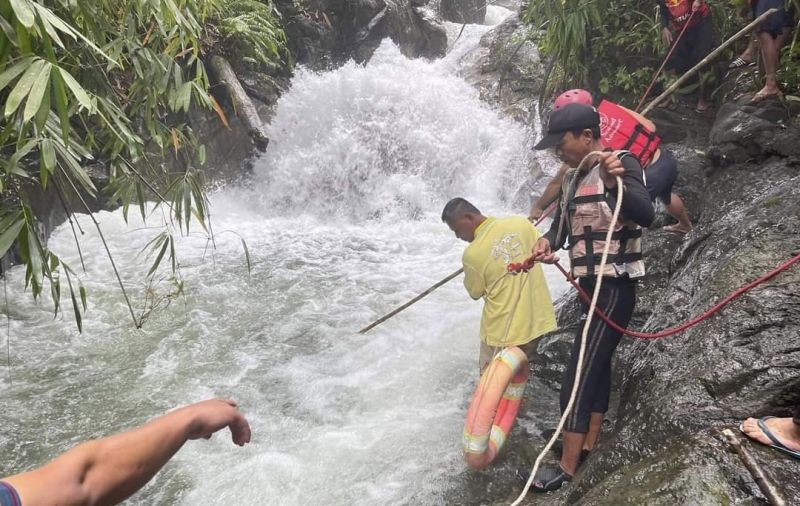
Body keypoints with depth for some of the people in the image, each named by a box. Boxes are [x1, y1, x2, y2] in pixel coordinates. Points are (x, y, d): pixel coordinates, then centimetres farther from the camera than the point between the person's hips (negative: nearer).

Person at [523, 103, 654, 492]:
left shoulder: (622, 164, -13)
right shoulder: (572, 180, 12)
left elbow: (645, 215, -28)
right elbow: (561, 223, 13)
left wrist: (616, 183, -47)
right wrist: (546, 243, -9)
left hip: (614, 289, -9)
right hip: (591, 287, 9)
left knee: (577, 377, -8)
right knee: (597, 366, 17)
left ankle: (567, 467, 2)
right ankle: (588, 447, 30)